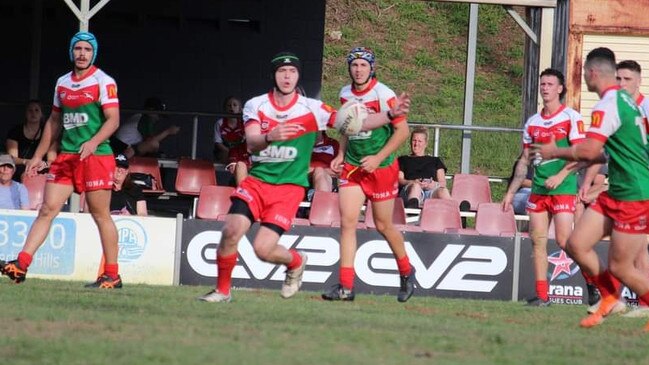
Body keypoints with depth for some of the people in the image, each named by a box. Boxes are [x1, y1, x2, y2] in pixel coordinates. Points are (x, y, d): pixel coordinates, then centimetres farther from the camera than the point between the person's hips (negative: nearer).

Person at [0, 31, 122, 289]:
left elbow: (113, 119, -12)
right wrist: (38, 156, 21)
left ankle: (112, 275, 5)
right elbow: (54, 121, 23)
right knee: (47, 209, -3)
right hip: (66, 156, 6)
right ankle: (21, 265, -10)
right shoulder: (62, 83, 15)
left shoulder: (103, 82, -4)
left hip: (96, 156, -6)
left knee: (100, 214, -2)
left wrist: (94, 142, -28)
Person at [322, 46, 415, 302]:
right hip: (352, 166, 5)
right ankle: (346, 286, -10)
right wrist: (341, 155, 7)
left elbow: (403, 131, -11)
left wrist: (377, 158, -18)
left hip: (382, 167, -5)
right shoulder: (345, 94, 6)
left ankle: (406, 272, 31)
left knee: (383, 225, 5)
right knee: (347, 221, -9)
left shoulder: (383, 94, -13)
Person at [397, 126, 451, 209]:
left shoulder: (435, 161, 33)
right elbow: (399, 180, 14)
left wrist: (434, 184, -6)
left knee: (443, 191, -37)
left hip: (431, 191, 1)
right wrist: (413, 182, -9)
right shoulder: (403, 160, 31)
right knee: (416, 186, -41)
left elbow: (443, 183, 20)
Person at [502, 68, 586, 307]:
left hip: (563, 189, -6)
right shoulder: (532, 122, 14)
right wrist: (511, 192, 16)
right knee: (538, 240, 0)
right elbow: (525, 160, 19)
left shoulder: (571, 117, -3)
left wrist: (561, 176, -21)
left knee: (564, 240, -13)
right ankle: (542, 295, 3)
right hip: (538, 189, 6)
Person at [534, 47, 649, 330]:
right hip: (615, 192, 9)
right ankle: (609, 297, 19)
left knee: (620, 267, -4)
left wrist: (555, 152, -9)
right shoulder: (625, 100, 14)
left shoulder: (608, 106, -17)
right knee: (577, 245, 4)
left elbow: (589, 150, -24)